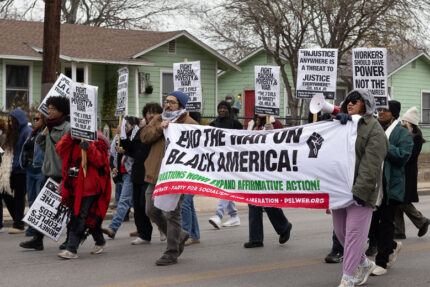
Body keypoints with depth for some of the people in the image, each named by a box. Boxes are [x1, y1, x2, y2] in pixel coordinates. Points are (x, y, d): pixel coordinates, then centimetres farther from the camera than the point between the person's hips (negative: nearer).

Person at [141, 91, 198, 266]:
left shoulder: (189, 124, -4)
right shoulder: (158, 120, 15)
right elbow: (144, 137, 2)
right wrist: (159, 128, -13)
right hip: (156, 175, 7)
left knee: (172, 214, -3)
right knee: (152, 211, 11)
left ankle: (172, 253, 6)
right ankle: (179, 236, 29)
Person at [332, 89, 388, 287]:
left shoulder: (374, 130, -6)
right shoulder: (345, 124, 20)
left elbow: (370, 165, -14)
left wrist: (361, 191, -22)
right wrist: (340, 116, -7)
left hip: (359, 190, -8)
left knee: (354, 233, -8)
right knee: (340, 231, 12)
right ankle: (365, 264, 31)